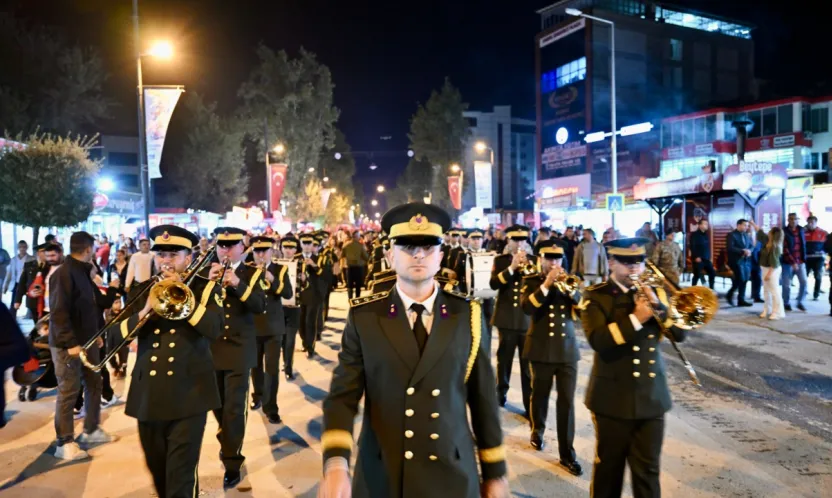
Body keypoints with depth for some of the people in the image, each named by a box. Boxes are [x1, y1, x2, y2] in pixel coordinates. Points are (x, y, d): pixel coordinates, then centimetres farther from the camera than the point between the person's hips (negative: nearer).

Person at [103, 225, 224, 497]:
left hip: (188, 393, -4)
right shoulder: (142, 290, 9)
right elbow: (116, 332, -1)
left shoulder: (205, 287, -1)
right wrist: (144, 311, -17)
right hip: (148, 394, 5)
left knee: (180, 476, -3)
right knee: (157, 471, 20)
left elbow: (214, 328, -18)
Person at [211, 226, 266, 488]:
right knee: (218, 405, 18)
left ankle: (232, 463, 3)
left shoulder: (252, 273, -1)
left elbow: (260, 306, -16)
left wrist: (237, 284, -27)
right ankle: (227, 442, 41)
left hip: (238, 349, -3)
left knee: (234, 407, -5)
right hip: (210, 348, 4)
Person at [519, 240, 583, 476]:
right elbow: (526, 307, -17)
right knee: (540, 395, 14)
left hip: (568, 348, 2)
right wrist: (546, 285, -22)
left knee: (567, 400, 1)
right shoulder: (531, 280, 0)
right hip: (542, 348, -1)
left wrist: (570, 288, -17)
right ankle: (537, 431, 39)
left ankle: (567, 452, 8)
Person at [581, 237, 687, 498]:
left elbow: (679, 333, -1)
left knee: (647, 469, 9)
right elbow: (597, 339, -21)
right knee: (608, 467, 12)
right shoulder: (596, 296, -6)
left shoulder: (653, 291, 7)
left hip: (652, 396, 3)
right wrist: (635, 319, -27)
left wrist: (658, 305, -15)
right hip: (613, 397, -3)